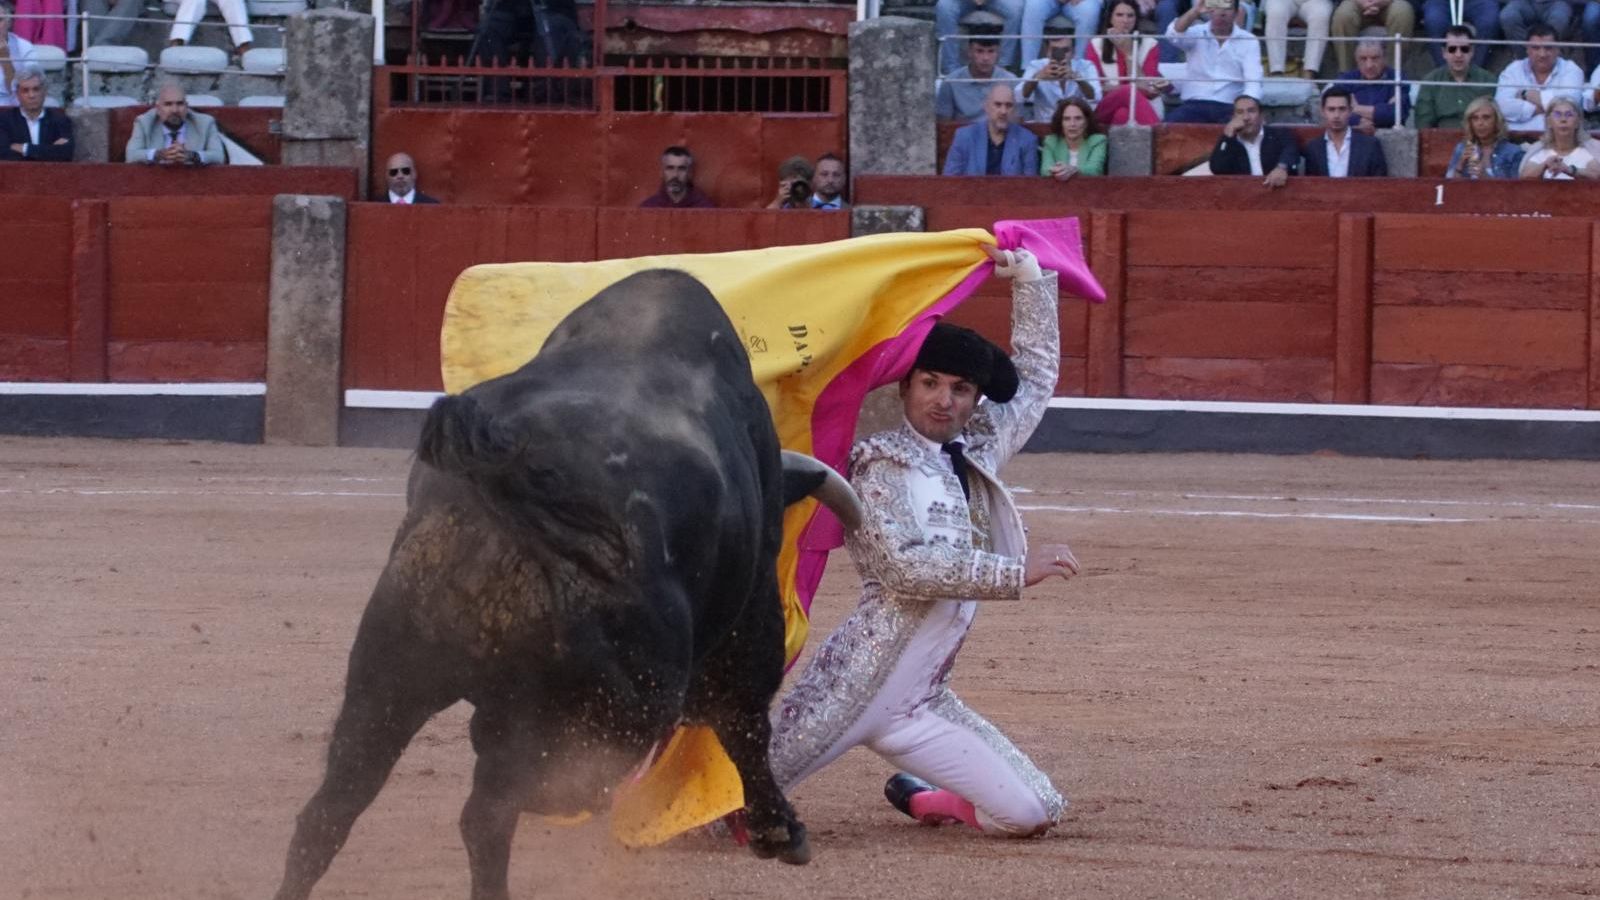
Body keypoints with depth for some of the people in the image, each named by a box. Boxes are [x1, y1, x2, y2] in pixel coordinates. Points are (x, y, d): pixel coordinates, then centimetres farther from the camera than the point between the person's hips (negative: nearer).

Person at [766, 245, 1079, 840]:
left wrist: (1031, 279, 23)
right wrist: (1016, 573, -18)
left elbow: (1035, 378, 29)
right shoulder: (883, 465, -4)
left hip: (921, 704, 7)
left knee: (1030, 812, -2)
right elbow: (903, 567, -18)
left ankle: (920, 799, 24)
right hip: (857, 684, -7)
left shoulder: (976, 453, 15)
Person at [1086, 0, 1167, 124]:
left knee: (1123, 114, -38)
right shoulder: (1096, 46, 7)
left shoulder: (1149, 45, 6)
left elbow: (1147, 91, -4)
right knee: (1128, 92, -36)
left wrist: (1129, 53, -9)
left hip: (1139, 110, 0)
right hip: (1105, 111, 0)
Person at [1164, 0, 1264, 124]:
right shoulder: (1197, 34, 8)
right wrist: (1196, 11, -32)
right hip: (1195, 105, 1)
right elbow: (1174, 35, -15)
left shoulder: (1248, 41, 6)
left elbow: (1253, 83, -5)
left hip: (1229, 108, -1)